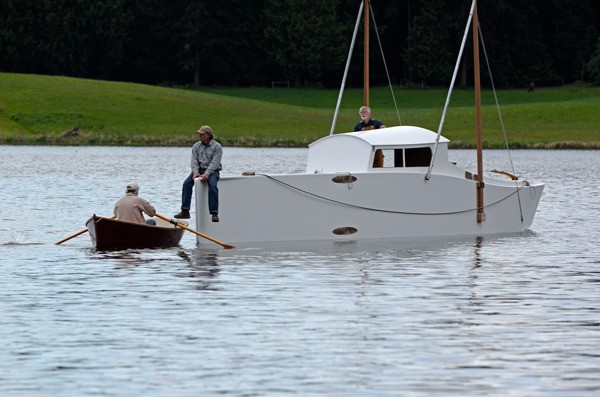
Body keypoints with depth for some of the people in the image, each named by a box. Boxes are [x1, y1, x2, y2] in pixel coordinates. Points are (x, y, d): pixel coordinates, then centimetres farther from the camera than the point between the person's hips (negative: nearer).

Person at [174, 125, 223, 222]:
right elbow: (194, 161, 0)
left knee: (212, 186, -33)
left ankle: (214, 213, -29)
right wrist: (195, 172, -19)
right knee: (187, 183, -19)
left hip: (212, 171, -4)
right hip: (199, 169, 4)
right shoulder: (196, 146, 9)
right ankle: (185, 211, -20)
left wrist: (206, 174, -29)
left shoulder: (217, 147, -6)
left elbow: (214, 163, -16)